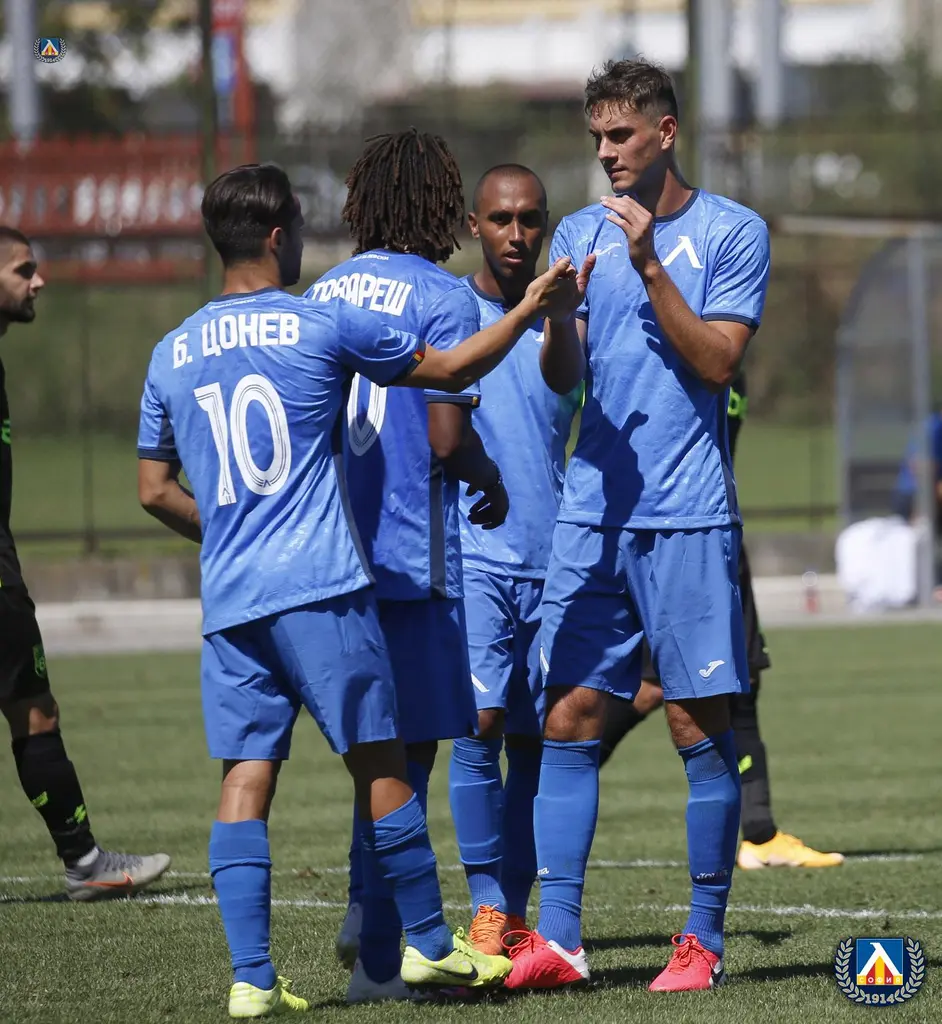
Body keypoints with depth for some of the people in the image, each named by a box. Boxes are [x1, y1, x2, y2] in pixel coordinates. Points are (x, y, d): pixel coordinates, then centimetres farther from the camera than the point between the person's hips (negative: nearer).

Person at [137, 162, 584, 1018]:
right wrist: (532, 312, 19)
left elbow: (155, 489, 16)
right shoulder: (322, 325, -1)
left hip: (228, 599, 4)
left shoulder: (172, 355, 11)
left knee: (246, 776, 1)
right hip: (321, 587, -4)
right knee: (380, 763, 5)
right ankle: (429, 945, 13)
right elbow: (447, 370, 8)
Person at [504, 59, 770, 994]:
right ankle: (556, 936, -2)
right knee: (569, 715, -2)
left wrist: (649, 266, -15)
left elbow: (717, 362, -8)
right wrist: (556, 313, -13)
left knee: (700, 724, -2)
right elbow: (560, 377, 8)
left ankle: (704, 940, 5)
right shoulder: (581, 233, 13)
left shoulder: (730, 233, 0)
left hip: (688, 513, -4)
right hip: (593, 507, 4)